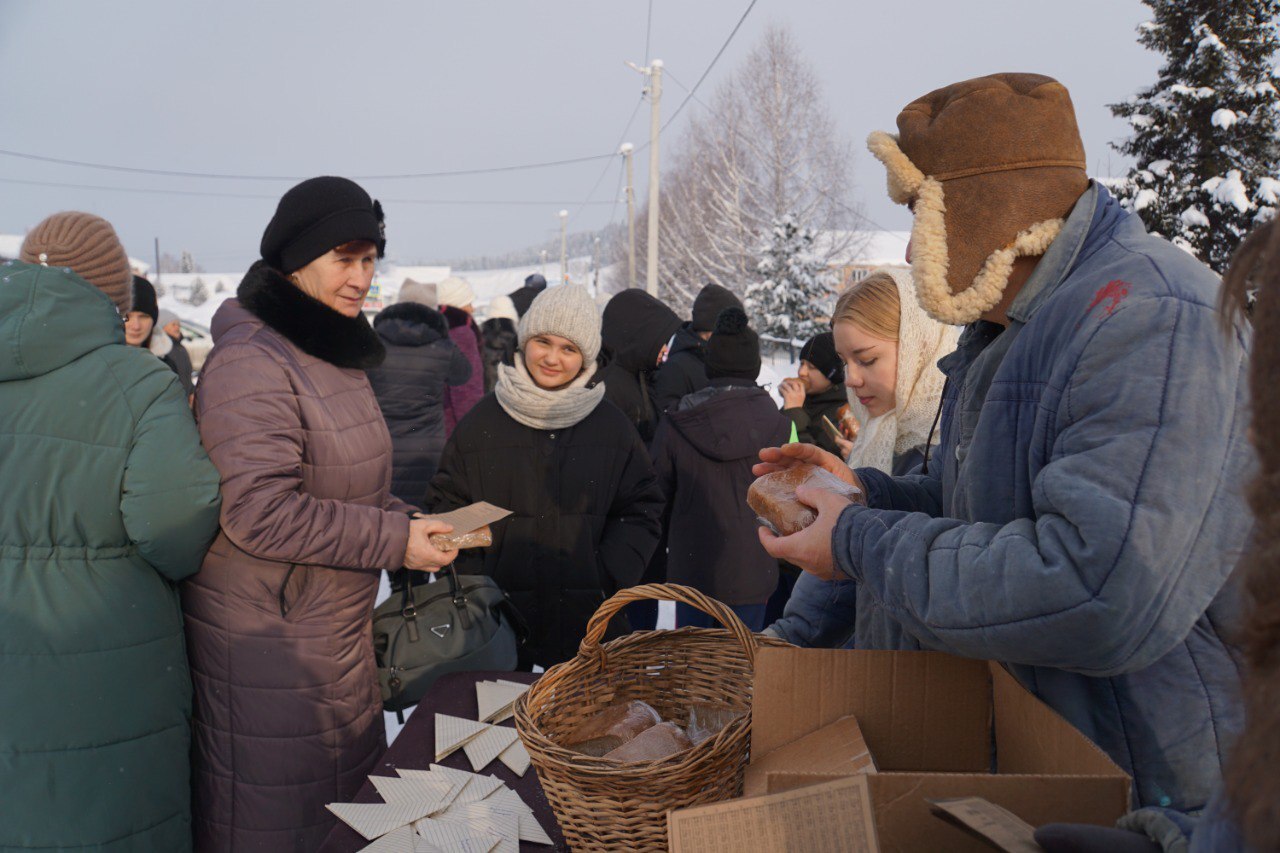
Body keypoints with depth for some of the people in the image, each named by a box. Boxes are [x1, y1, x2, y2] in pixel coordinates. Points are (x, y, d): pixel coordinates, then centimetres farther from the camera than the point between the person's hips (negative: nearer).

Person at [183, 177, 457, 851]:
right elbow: (260, 511, -25)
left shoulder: (336, 353, 13)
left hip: (339, 633, 9)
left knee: (348, 793, 18)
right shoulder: (250, 363, -18)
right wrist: (394, 540, -20)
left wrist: (408, 521, 4)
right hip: (267, 641, -9)